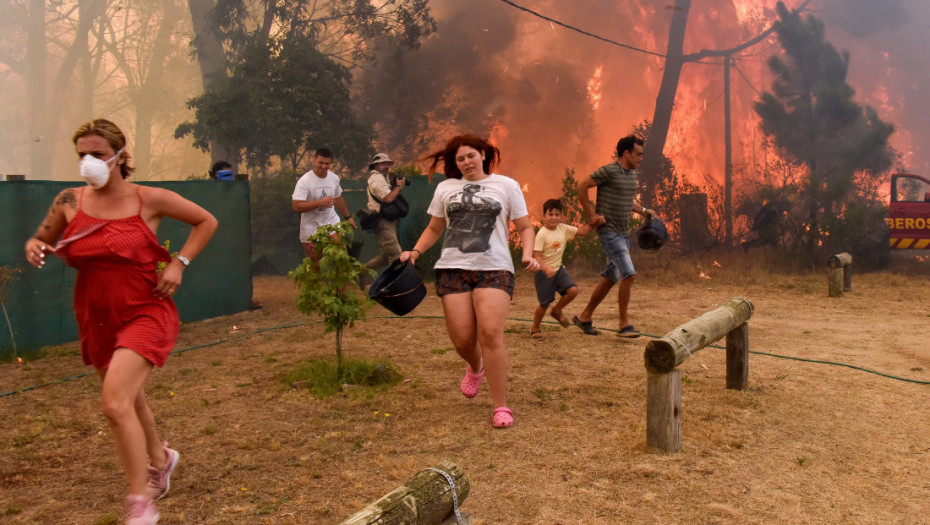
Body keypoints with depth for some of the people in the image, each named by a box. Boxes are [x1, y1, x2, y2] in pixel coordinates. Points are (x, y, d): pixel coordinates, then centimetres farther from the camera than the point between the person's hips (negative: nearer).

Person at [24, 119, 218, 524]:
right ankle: (160, 458, 52)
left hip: (145, 314, -5)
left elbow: (206, 222, 2)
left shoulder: (149, 200, -10)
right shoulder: (69, 202, -2)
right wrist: (34, 248, -11)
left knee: (115, 403, -22)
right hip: (96, 320, 5)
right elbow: (41, 241, 13)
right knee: (129, 401, 22)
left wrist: (178, 263, -9)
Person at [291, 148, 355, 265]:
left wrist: (348, 217, 24)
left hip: (332, 224, 4)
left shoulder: (334, 178, 4)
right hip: (311, 230, -4)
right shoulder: (305, 181, -15)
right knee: (315, 265, 4)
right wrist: (321, 202, -27)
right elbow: (296, 206, -22)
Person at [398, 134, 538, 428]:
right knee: (461, 338, -4)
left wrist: (527, 254, -8)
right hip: (453, 269, 2)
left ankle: (501, 407, -5)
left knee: (490, 334, -17)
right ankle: (475, 368, 34)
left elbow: (525, 227, 11)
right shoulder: (445, 189, 15)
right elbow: (434, 229, 22)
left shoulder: (506, 185, 9)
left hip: (494, 269, -2)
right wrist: (415, 252, 6)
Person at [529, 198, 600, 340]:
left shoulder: (563, 228, 0)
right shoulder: (542, 234, -18)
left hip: (558, 269, 6)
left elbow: (582, 231, 4)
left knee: (573, 290, -13)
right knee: (545, 303, -1)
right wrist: (547, 269, -35)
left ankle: (557, 310, 15)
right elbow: (537, 256, -21)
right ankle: (535, 329, 23)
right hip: (544, 272, -6)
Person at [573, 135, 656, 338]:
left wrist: (643, 210, 11)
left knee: (610, 278, 12)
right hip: (609, 231, -9)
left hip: (623, 233, 9)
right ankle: (624, 324, -5)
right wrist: (591, 216, -13)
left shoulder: (633, 175, 13)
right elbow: (582, 186, -12)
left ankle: (584, 317, 24)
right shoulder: (609, 171, -13)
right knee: (628, 274, -15)